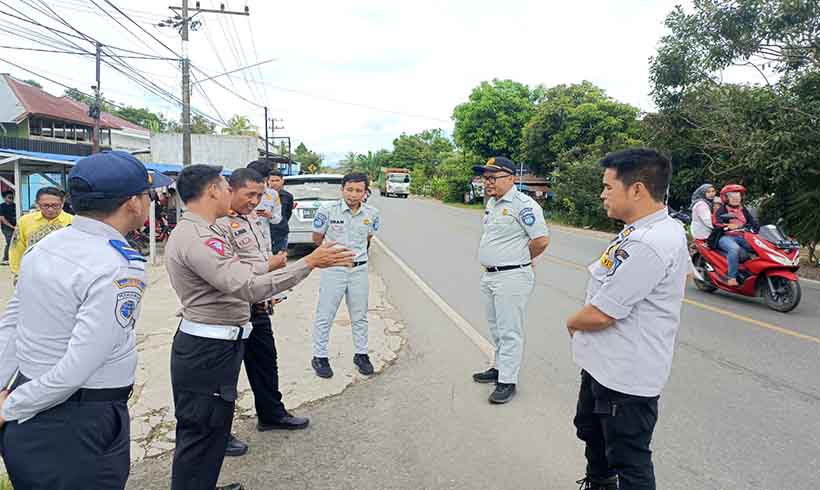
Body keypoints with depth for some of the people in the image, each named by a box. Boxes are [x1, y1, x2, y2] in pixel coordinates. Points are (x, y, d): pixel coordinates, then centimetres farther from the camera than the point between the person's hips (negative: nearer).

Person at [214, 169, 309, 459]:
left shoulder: (249, 219, 11)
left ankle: (271, 414, 38)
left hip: (257, 308, 9)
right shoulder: (220, 224, -20)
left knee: (265, 362, 20)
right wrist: (271, 266, -18)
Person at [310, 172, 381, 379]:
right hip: (334, 269, -3)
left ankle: (361, 354, 30)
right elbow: (317, 238, 1)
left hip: (359, 269, 3)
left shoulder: (372, 213, -4)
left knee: (360, 316, 14)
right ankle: (319, 357, 18)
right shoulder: (328, 210, -13)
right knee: (325, 315, 4)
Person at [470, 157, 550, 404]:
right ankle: (499, 367, 36)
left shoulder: (523, 204, -18)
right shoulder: (491, 203, 11)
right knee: (496, 328, 21)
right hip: (489, 275, 10)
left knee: (510, 332, 0)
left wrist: (520, 260, -5)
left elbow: (541, 240, -20)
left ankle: (508, 381, 10)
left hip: (512, 278, -9)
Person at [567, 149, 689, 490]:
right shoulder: (645, 231, 4)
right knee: (590, 428, 30)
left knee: (628, 462, 8)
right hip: (603, 363, 11)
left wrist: (572, 322, -5)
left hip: (626, 375, -11)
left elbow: (598, 315, -28)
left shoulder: (649, 244, -29)